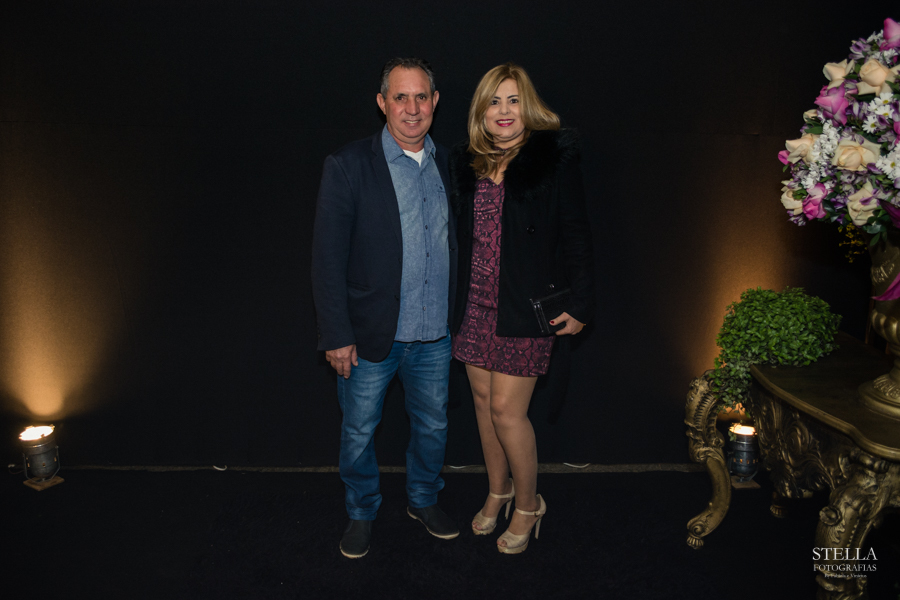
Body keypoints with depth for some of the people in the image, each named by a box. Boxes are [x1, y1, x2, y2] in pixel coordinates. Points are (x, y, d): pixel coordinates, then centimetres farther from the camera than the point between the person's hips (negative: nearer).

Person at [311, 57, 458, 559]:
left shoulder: (448, 163, 4)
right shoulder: (348, 166, -10)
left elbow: (456, 244, 10)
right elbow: (328, 257, -11)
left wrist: (457, 317, 8)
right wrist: (337, 335, -13)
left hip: (435, 335, 4)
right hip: (372, 335, -3)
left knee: (433, 425, 19)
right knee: (359, 431, 14)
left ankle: (424, 499, 44)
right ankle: (362, 513, 39)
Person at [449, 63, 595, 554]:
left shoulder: (553, 158, -6)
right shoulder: (465, 163, 8)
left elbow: (576, 237, -6)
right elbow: (460, 235, 11)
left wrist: (579, 306, -7)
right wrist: (451, 301, 8)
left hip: (525, 306, -5)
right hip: (474, 303, 5)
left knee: (507, 410, -3)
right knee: (483, 402, 13)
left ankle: (528, 504, 22)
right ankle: (498, 491, 35)